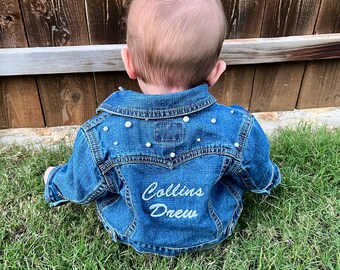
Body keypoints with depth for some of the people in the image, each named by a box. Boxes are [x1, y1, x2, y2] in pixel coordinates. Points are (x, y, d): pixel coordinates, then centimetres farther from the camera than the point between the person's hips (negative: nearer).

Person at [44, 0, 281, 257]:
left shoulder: (101, 136, -35)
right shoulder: (238, 129, -32)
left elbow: (79, 189, -12)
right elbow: (260, 179, -9)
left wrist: (55, 183, 14)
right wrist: (272, 178, 19)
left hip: (134, 236, 0)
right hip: (213, 232, 1)